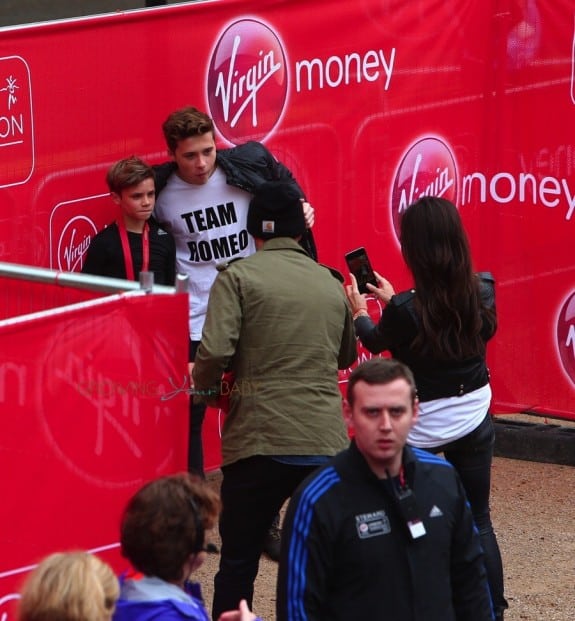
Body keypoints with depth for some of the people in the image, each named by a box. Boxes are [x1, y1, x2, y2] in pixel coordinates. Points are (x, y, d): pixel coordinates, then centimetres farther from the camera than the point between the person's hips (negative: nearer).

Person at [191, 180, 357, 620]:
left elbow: (214, 353, -15)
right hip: (327, 442, 4)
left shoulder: (238, 277, -3)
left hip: (259, 440, -3)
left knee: (238, 563, 8)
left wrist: (204, 385, 5)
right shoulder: (331, 283, 12)